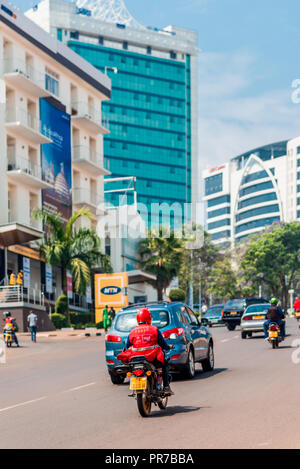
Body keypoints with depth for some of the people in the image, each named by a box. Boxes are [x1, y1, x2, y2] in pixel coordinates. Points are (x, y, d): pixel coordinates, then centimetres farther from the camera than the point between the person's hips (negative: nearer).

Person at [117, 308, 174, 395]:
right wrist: (169, 347, 27)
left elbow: (127, 348, 10)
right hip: (152, 359, -2)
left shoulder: (132, 332, 7)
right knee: (164, 364, 24)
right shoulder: (154, 330, 1)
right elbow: (163, 344, 6)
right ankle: (166, 387, 16)